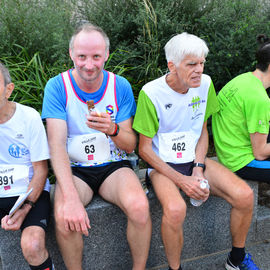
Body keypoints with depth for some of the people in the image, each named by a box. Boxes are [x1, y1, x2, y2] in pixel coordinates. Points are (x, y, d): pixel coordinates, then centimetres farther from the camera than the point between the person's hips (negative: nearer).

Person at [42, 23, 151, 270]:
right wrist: (70, 197, -29)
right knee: (64, 217, -29)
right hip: (75, 168, 0)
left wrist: (112, 130, -26)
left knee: (139, 206, -28)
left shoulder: (120, 86, -3)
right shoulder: (58, 87, -8)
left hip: (114, 165, 1)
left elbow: (130, 146, -2)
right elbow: (57, 145, -15)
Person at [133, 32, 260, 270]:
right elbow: (144, 148, -11)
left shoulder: (205, 84, -1)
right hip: (162, 164, -4)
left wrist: (199, 169, -7)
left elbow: (202, 131, 9)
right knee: (175, 209, -34)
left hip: (195, 160, 5)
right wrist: (181, 180, -17)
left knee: (245, 196, -15)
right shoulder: (151, 93, -16)